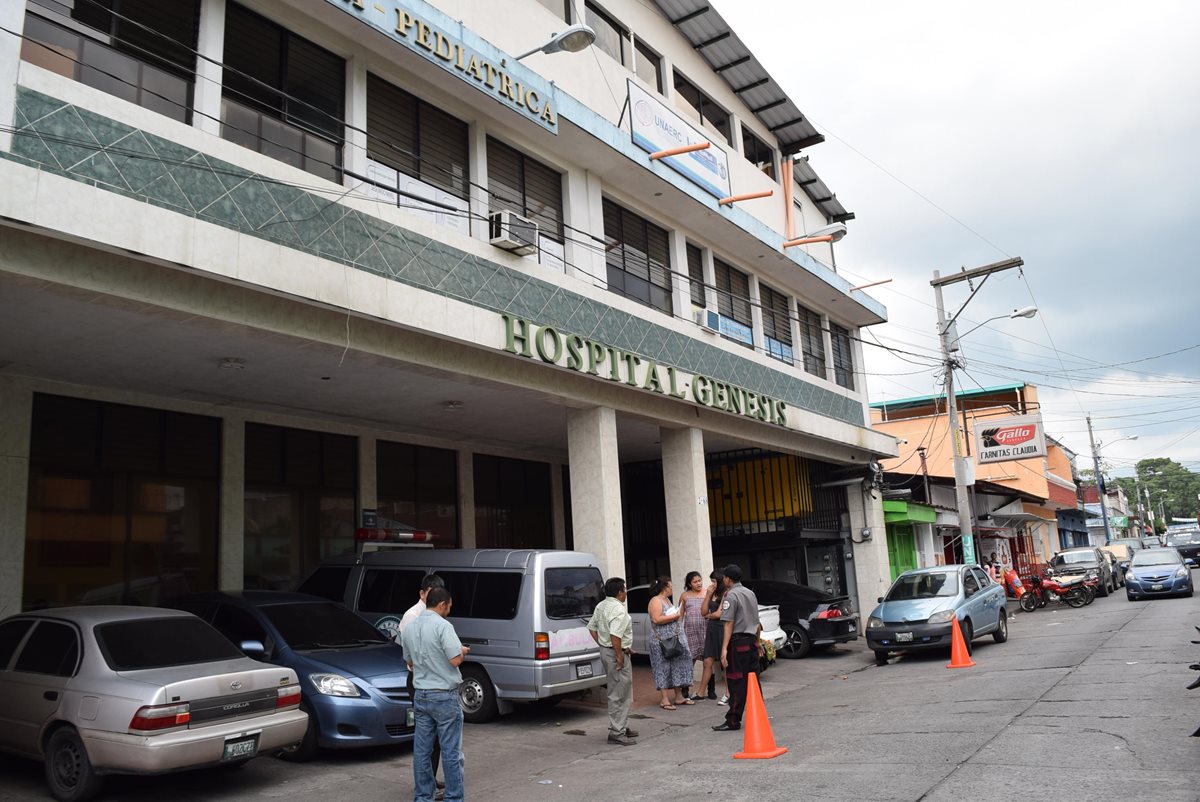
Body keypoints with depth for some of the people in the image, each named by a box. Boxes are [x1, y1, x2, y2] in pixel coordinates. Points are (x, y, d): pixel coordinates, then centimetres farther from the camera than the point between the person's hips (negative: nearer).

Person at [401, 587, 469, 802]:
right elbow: (455, 660, -19)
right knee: (451, 751, 1)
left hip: (420, 695, 7)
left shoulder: (409, 628, 8)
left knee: (421, 750, 11)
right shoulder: (442, 625, -15)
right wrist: (463, 651, 1)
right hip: (444, 695, -7)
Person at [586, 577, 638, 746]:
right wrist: (619, 656, -22)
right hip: (617, 652, -10)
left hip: (605, 650, 10)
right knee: (619, 694, -3)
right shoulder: (619, 610, -20)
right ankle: (617, 732, 1)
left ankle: (622, 727, 29)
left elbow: (592, 627, 16)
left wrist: (602, 644, 14)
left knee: (617, 692, 20)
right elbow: (615, 635, -29)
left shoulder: (600, 606, 10)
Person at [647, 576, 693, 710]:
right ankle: (665, 700, -2)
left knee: (676, 667, 11)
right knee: (664, 669, -5)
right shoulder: (655, 601, -13)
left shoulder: (667, 600, 17)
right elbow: (656, 619, -25)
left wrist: (679, 615, 13)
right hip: (662, 642, -9)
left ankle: (679, 697, 19)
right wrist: (674, 616, -19)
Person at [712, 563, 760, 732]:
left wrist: (724, 648, -19)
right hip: (752, 640, 8)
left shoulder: (731, 595, -11)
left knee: (736, 682, -5)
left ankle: (733, 720, -2)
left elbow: (729, 623, -18)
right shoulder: (751, 593, 14)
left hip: (738, 642, -8)